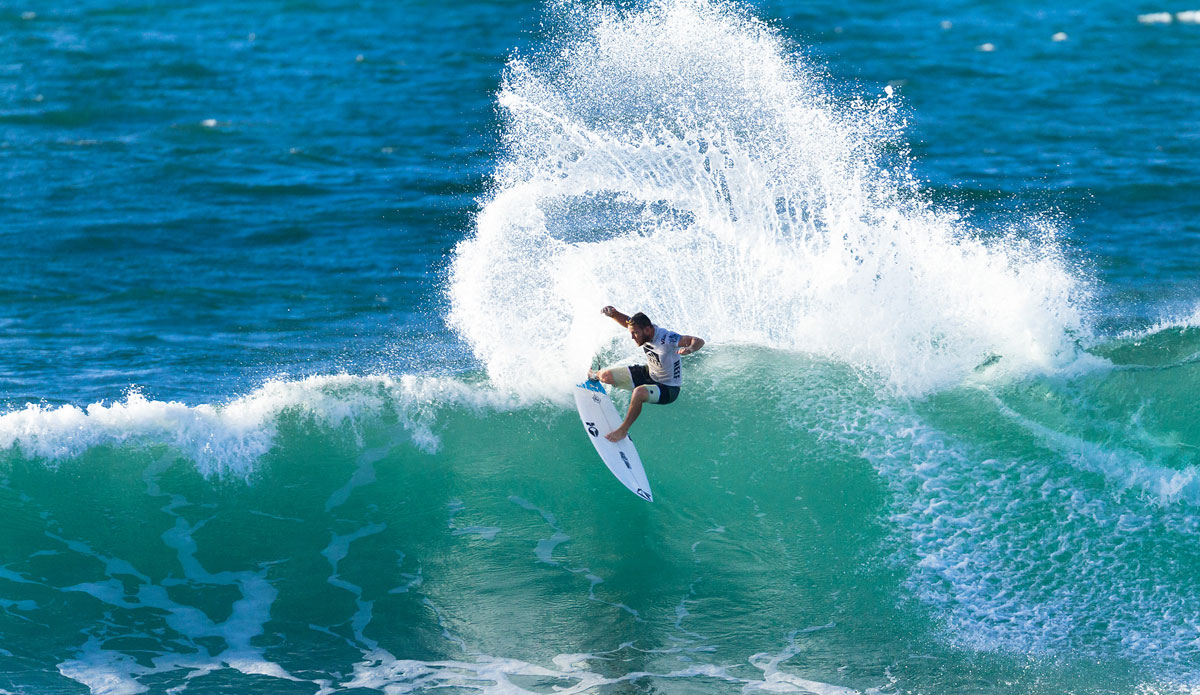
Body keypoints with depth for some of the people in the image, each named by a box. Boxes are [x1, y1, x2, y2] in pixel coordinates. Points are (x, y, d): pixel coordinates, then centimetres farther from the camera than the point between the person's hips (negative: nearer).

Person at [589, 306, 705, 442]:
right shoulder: (642, 328, -15)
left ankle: (623, 430, -16)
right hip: (649, 373, 7)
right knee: (606, 376, 3)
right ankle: (596, 375, 45)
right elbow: (625, 320, 2)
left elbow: (699, 342, -40)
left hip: (668, 388, -7)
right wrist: (613, 313, -20)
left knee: (639, 392, -39)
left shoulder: (666, 338, -35)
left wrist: (690, 349, -63)